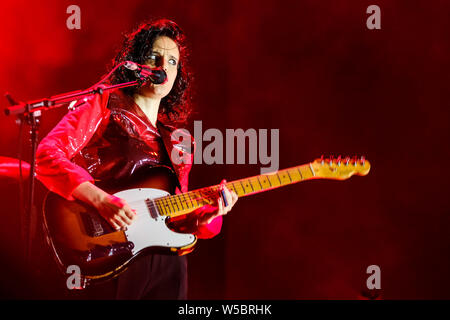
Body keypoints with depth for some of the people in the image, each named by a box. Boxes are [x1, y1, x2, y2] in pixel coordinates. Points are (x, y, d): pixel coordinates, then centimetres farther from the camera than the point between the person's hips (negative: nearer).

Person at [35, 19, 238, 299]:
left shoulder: (177, 140, 18)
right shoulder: (104, 106, 3)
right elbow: (47, 155, -10)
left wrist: (205, 216, -4)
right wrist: (101, 200, -20)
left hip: (169, 264, 5)